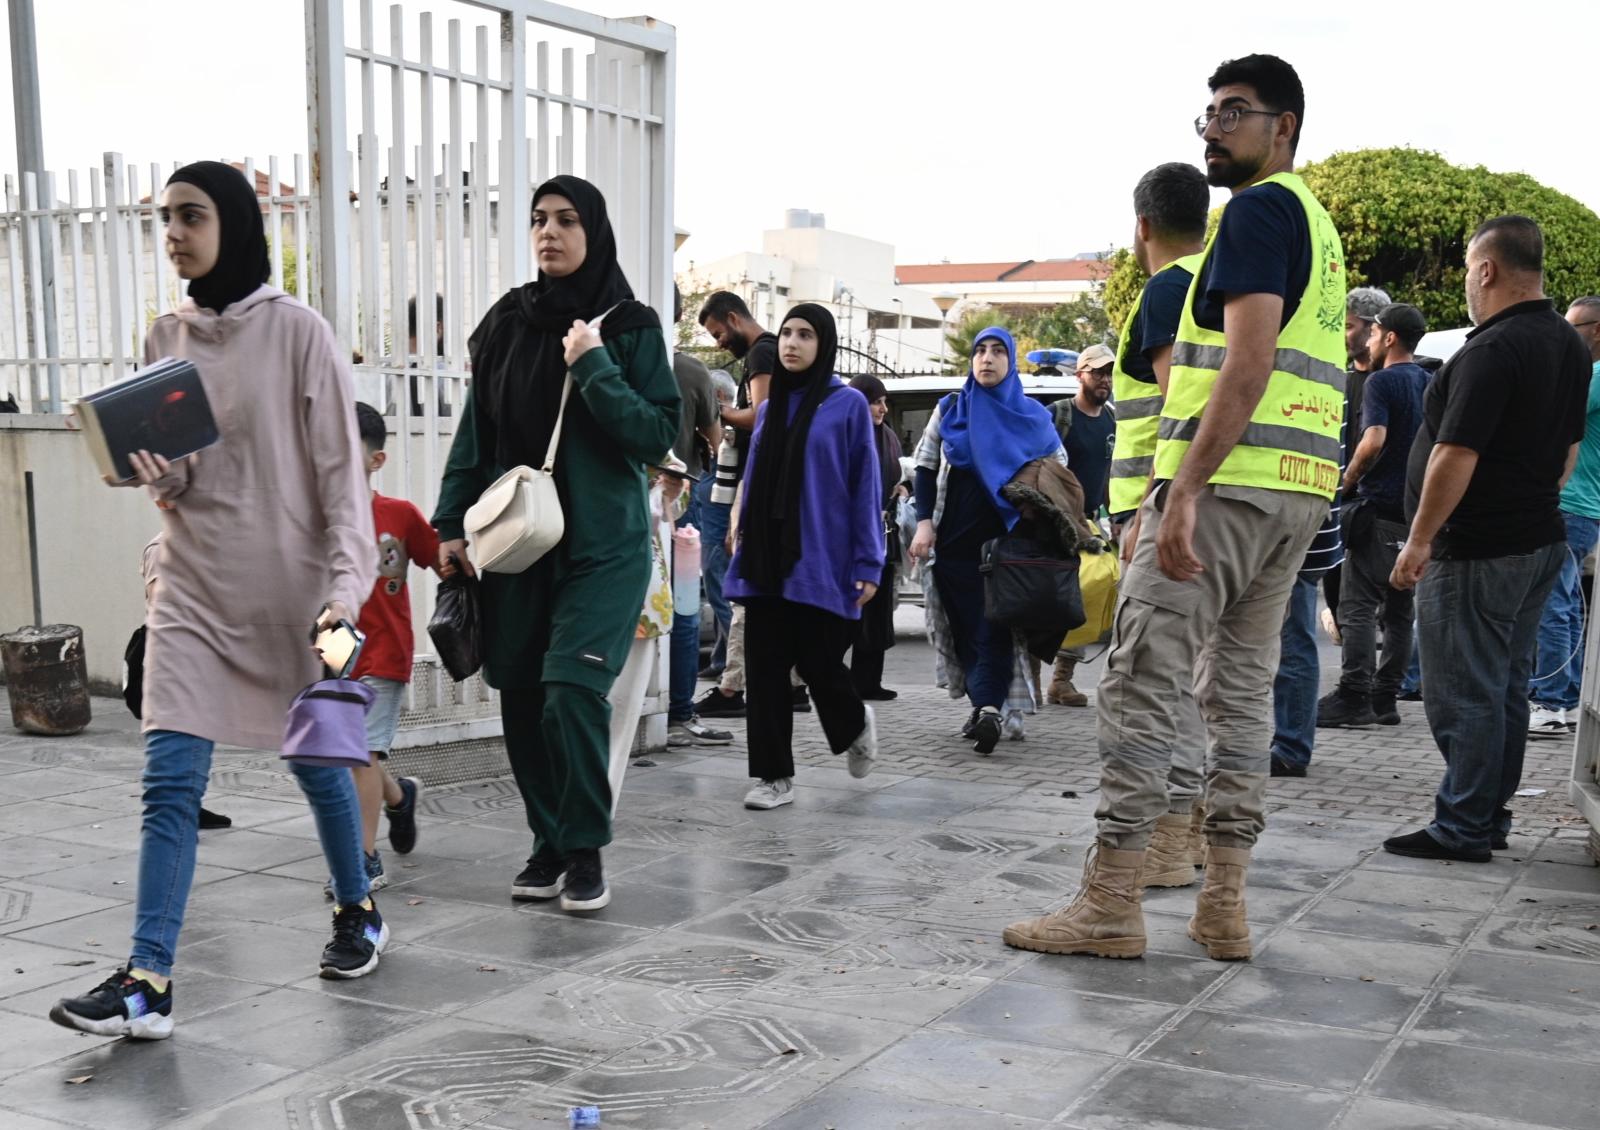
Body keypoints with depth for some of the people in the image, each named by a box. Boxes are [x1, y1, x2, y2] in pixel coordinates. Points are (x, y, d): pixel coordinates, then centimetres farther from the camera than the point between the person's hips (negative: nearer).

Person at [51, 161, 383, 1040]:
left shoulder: (296, 332, -7)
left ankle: (357, 913, 34)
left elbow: (340, 470, -9)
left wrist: (346, 582, -17)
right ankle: (147, 981, -6)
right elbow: (171, 478, 15)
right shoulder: (164, 339, 8)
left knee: (314, 760, 11)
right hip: (194, 586, 4)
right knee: (169, 780, -5)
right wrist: (161, 484, -8)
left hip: (287, 585, -4)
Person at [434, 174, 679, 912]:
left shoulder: (631, 327, -2)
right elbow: (475, 431, 12)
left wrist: (594, 368, -16)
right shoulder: (507, 323, 7)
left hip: (603, 546, -4)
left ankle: (586, 851, 1)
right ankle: (550, 844, 21)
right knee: (522, 697, 5)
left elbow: (658, 437, -8)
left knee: (572, 689, -15)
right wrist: (451, 524, 6)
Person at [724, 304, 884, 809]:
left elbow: (865, 487, -4)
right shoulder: (770, 407, 14)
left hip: (821, 562, -5)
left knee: (819, 665, -1)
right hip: (764, 561, 5)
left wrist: (867, 563, -9)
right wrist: (743, 548, 14)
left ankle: (856, 725, 31)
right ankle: (773, 775, 11)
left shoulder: (848, 404, -1)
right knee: (765, 669, 2)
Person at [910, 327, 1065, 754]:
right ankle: (986, 705, 9)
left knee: (994, 628, -12)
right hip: (954, 538, 2)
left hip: (1006, 539, -2)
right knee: (966, 626, 2)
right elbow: (925, 467, 10)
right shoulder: (949, 409, 10)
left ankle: (988, 708, -21)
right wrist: (924, 523, -2)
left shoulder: (1032, 416, 7)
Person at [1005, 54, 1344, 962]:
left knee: (1143, 683, -6)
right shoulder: (1319, 225, 23)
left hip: (1230, 478, -10)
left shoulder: (1258, 209, -7)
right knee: (1243, 684, 11)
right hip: (1300, 489, 10)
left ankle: (1111, 907, -3)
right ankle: (1224, 906, 14)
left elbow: (1248, 362, -18)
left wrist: (1185, 488, -22)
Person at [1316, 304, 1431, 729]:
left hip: (1379, 507, -8)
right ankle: (1385, 698, 13)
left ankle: (1353, 697, -10)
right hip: (1418, 510, 8)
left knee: (1358, 606, -7)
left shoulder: (1381, 381, -9)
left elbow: (1374, 440, -22)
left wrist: (1348, 481, -8)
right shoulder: (1431, 384, 15)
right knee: (1399, 610, 9)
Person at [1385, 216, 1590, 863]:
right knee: (1506, 686, 15)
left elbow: (1456, 454, -23)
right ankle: (1492, 817, 23)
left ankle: (1463, 829, 1)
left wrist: (1420, 539, -18)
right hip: (1540, 539, 10)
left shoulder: (1492, 350, -20)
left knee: (1464, 694, -3)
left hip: (1476, 552, -10)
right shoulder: (1568, 345, 11)